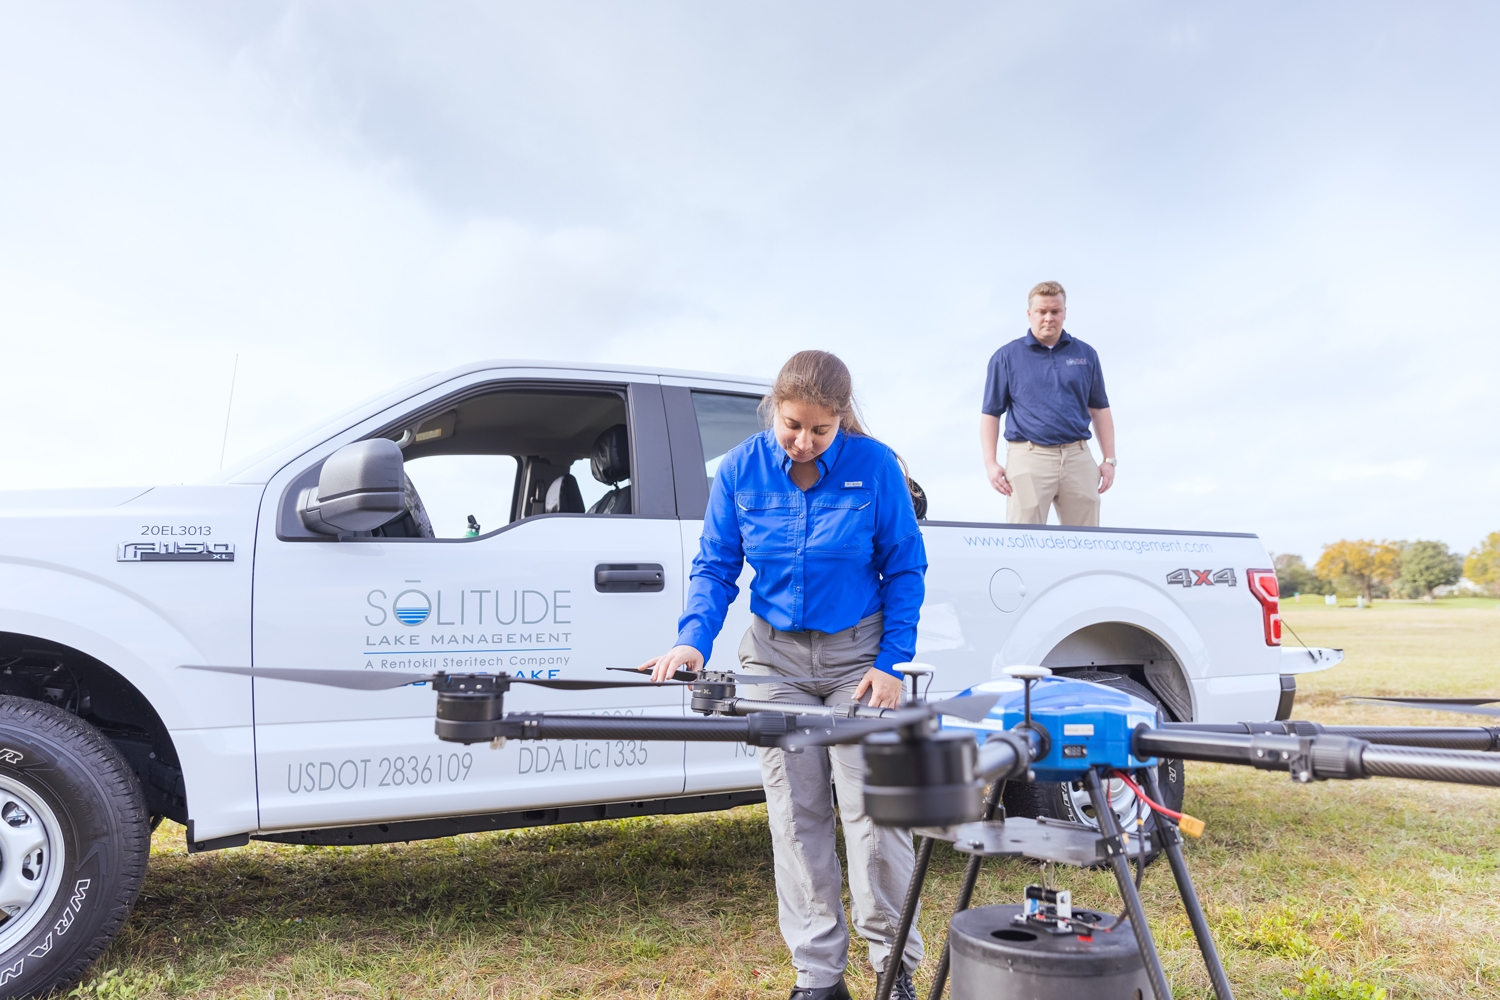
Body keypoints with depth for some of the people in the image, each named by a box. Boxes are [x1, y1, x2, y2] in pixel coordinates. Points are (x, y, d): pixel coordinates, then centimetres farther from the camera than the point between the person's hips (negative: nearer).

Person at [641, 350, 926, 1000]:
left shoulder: (874, 466, -11)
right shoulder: (740, 470, -7)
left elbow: (904, 569, -4)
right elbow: (715, 567, 0)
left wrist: (891, 663, -9)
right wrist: (693, 639, -17)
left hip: (857, 653, -2)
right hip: (777, 655, 2)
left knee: (873, 809, -2)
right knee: (797, 816, 6)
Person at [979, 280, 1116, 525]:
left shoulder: (1086, 354, 12)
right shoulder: (1007, 357, 5)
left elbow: (1099, 409, 15)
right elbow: (991, 413, 3)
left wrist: (1109, 459, 9)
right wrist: (990, 463, -6)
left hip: (1078, 458, 3)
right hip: (1029, 458, -3)